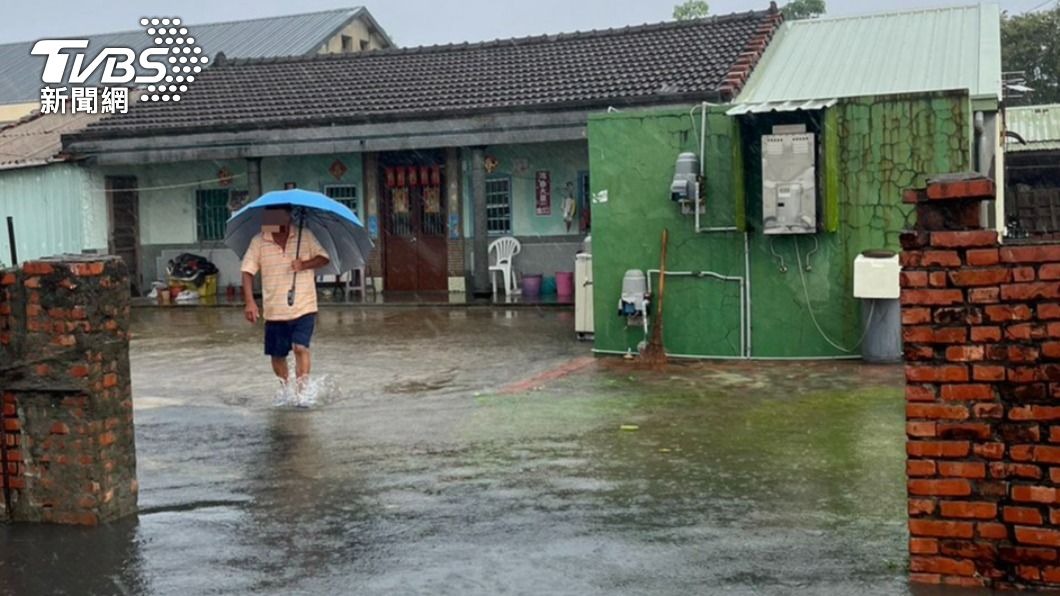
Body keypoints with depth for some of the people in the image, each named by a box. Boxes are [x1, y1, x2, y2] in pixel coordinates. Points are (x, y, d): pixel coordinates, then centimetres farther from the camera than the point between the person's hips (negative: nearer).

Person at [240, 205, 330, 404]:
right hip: (274, 311, 1)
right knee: (277, 355, 10)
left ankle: (301, 392, -8)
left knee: (300, 347, -17)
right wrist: (249, 301, -16)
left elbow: (324, 258, 1)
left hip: (304, 308, -1)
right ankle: (283, 387, 36)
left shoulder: (305, 236, 1)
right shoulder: (258, 242, -1)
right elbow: (247, 271, -4)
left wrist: (304, 265, -19)